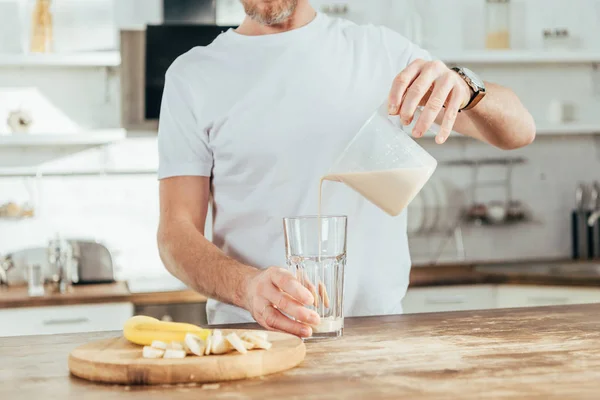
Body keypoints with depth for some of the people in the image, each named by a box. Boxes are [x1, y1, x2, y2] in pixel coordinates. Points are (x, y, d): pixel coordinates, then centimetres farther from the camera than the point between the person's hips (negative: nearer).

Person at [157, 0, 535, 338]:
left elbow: (519, 130, 8)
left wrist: (465, 87, -15)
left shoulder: (381, 49, 11)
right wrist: (248, 287, -21)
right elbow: (177, 232, 1)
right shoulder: (193, 75, 6)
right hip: (250, 335, -1)